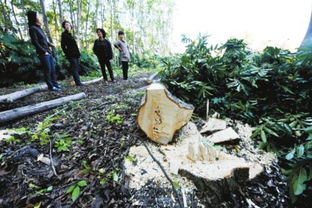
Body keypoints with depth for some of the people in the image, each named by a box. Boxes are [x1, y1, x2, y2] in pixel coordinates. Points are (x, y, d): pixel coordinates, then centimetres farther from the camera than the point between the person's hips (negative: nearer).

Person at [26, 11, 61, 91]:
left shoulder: (38, 28, 19)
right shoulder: (32, 28, -6)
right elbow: (35, 42, -12)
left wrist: (50, 44, 8)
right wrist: (44, 51, -14)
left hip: (48, 52, 8)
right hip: (43, 54, -8)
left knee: (53, 69, 8)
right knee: (48, 70, -6)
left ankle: (55, 84, 15)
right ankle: (51, 86, 0)